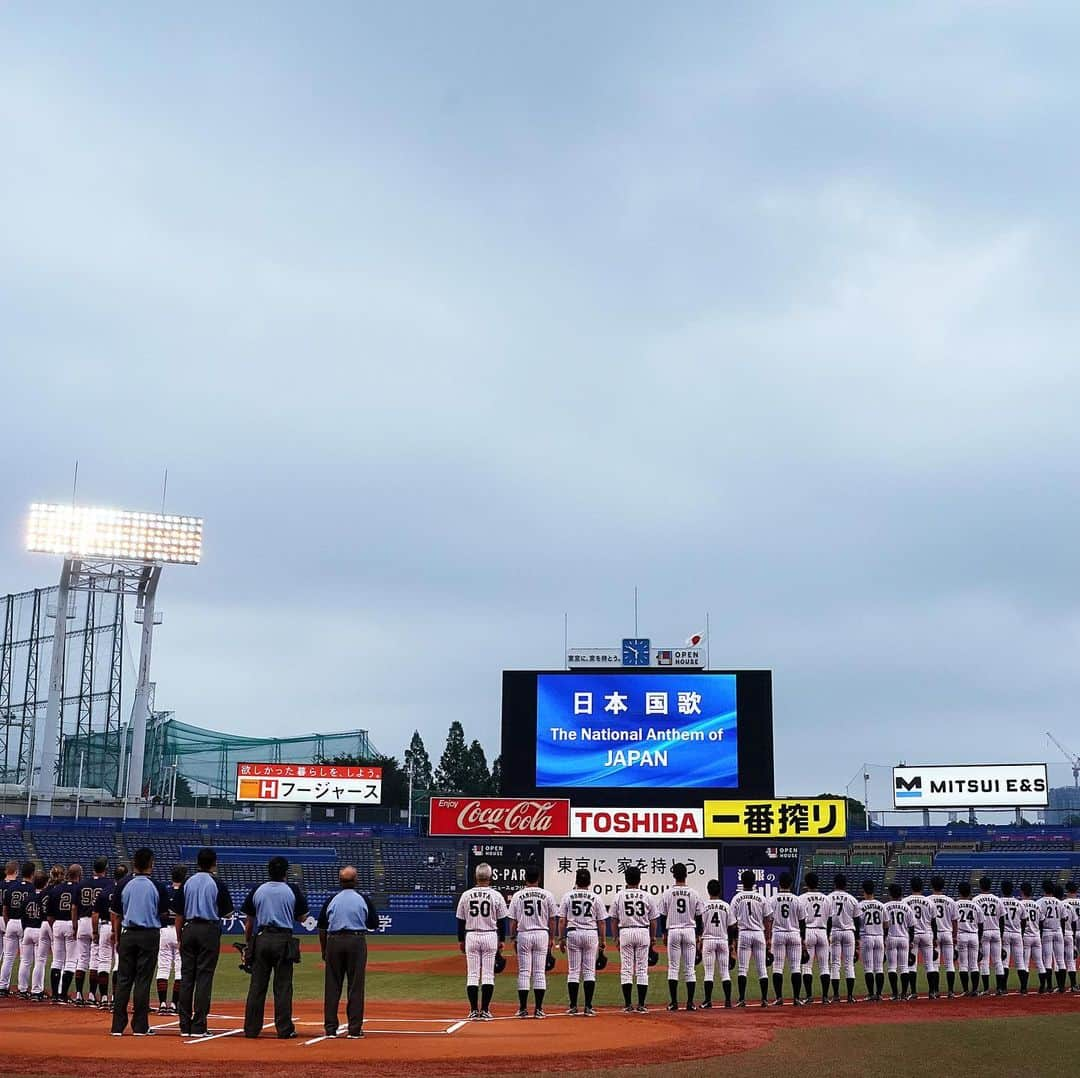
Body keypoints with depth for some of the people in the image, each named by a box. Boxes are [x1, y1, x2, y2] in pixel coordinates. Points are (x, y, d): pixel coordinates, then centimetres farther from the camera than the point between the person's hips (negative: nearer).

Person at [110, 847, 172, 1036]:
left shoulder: (124, 884, -1)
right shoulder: (157, 886, -7)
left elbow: (116, 915, 3)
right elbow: (163, 914, -2)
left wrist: (117, 939, 11)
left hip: (127, 935, 2)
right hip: (149, 935, -2)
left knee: (123, 979, 8)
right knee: (143, 980, 2)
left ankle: (118, 1026, 8)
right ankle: (140, 1026, 4)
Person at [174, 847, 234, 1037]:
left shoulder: (186, 883, 4)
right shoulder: (217, 884, -5)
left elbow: (179, 915, 5)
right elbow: (227, 913, 0)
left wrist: (180, 939, 14)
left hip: (189, 930, 3)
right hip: (209, 930, -3)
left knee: (186, 976, 8)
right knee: (204, 977, -1)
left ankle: (185, 1025, 9)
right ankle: (198, 1026, -3)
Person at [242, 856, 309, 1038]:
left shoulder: (257, 890, 5)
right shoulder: (293, 890, 0)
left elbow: (249, 921, 8)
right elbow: (301, 918, 5)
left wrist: (247, 944, 17)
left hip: (261, 939, 2)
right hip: (283, 940, -2)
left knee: (257, 985, 6)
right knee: (283, 986, 2)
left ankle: (251, 1028, 7)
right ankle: (284, 1029, 2)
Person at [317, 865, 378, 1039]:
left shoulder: (332, 900, 3)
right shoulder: (363, 900, 0)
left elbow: (322, 928, 7)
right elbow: (374, 925, 5)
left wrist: (323, 950, 16)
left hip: (334, 941, 1)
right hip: (357, 941, -1)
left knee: (332, 986, 7)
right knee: (356, 986, 3)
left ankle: (330, 1028, 9)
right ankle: (354, 1029, 4)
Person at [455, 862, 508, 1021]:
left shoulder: (466, 895, 0)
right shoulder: (496, 896, -3)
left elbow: (460, 921, 5)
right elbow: (502, 921, 1)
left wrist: (461, 940, 15)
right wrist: (501, 941, 10)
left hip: (471, 936, 1)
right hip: (490, 936, -1)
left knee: (472, 975, 4)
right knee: (488, 975, 2)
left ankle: (474, 1011, 3)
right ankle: (485, 1011, 1)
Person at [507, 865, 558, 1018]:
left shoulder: (518, 896, -1)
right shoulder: (547, 895, 0)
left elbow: (513, 920, 1)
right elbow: (552, 920, 2)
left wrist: (512, 938, 12)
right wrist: (551, 939, 11)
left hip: (523, 935, 0)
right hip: (542, 934, 0)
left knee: (524, 972, 4)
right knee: (540, 972, 4)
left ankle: (523, 1009, 5)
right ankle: (538, 1009, 3)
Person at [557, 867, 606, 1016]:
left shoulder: (568, 896, 2)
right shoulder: (595, 898, 2)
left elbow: (562, 920, 0)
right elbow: (602, 922, 2)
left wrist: (561, 939, 6)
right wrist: (602, 942, 8)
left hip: (573, 934, 0)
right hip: (591, 934, 0)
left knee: (573, 971, 5)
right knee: (589, 971, 4)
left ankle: (573, 1007, 5)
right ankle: (588, 1007, 0)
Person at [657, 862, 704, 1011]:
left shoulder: (667, 894, -2)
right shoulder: (694, 893, 0)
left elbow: (663, 916, 2)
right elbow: (699, 916, 3)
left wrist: (664, 933, 14)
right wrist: (698, 935, 12)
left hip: (673, 931, -1)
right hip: (690, 931, 1)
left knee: (673, 967, 4)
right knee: (690, 968, 4)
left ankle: (674, 1002, 1)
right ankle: (690, 1002, 2)